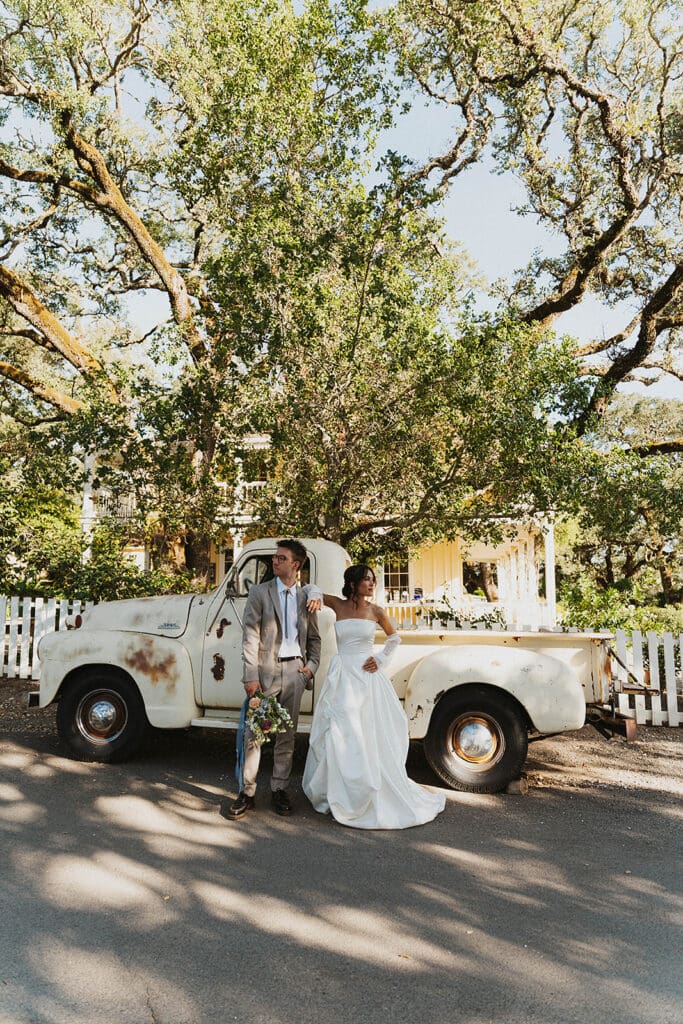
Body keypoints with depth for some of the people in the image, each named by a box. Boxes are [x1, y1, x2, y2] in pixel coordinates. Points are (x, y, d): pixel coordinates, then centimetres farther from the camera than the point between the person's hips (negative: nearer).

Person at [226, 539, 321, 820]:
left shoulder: (306, 597, 9)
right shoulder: (259, 593, 0)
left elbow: (314, 638, 16)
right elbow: (250, 637, -6)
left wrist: (311, 666, 2)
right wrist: (251, 676, -12)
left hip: (295, 670, 3)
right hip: (266, 669, -3)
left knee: (287, 734, 10)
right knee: (254, 731, 0)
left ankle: (280, 789, 23)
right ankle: (247, 792, 11)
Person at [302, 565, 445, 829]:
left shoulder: (376, 611, 2)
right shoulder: (338, 605, 0)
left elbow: (394, 637, 16)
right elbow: (309, 588, 7)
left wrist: (381, 659, 3)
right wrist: (315, 596, -16)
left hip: (367, 676, 0)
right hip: (342, 676, 0)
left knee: (372, 737, 4)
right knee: (341, 736, 3)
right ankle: (340, 794, 18)